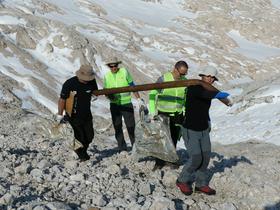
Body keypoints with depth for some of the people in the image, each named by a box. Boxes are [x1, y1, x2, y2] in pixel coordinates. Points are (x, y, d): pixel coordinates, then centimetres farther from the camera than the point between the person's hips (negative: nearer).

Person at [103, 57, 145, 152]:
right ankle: (122, 148, 13)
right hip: (114, 105, 2)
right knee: (117, 127, 5)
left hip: (126, 103, -2)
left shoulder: (124, 72, -2)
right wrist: (109, 96, -14)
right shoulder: (107, 76, 4)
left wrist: (139, 99, -2)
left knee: (131, 126, -4)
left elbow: (132, 86, 2)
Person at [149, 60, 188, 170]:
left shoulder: (185, 81, 2)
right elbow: (152, 95, -4)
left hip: (178, 115, 4)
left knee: (174, 139, 8)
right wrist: (153, 113, -8)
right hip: (163, 114, -4)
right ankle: (159, 162, 6)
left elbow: (186, 99, 15)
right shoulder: (163, 79, -11)